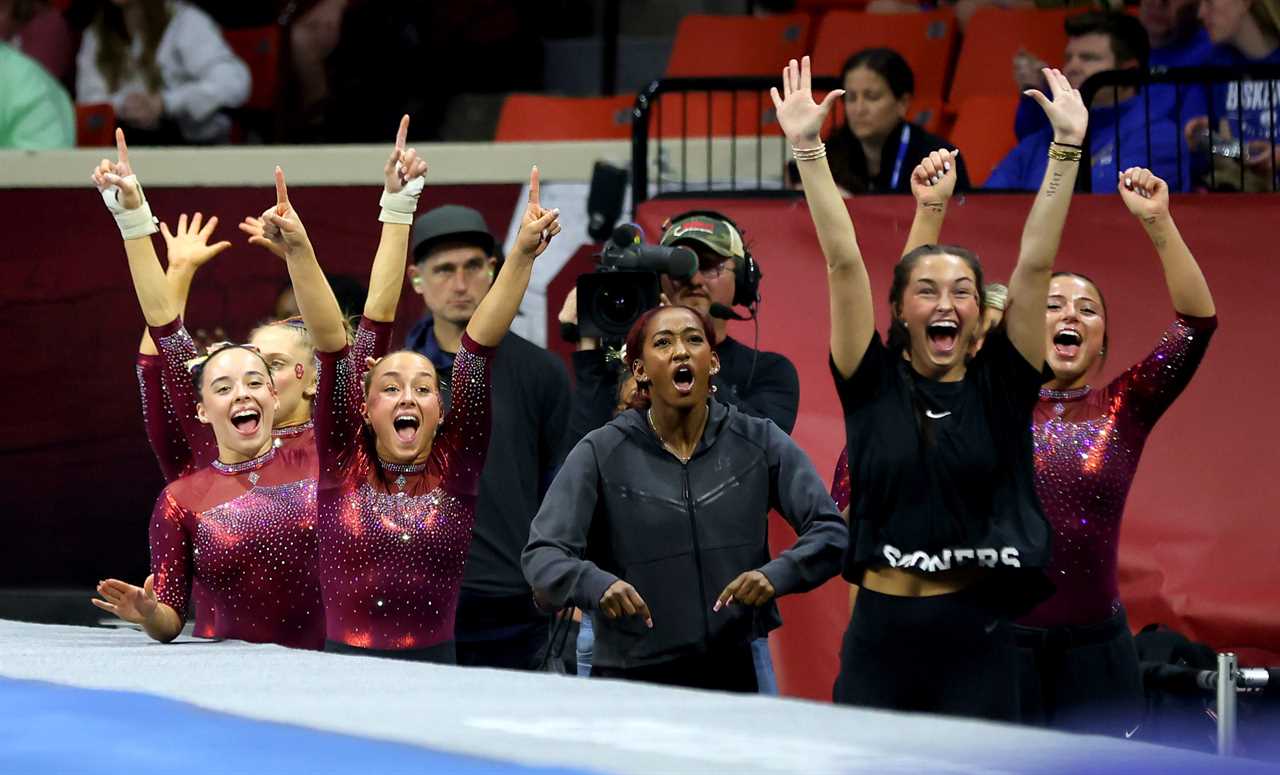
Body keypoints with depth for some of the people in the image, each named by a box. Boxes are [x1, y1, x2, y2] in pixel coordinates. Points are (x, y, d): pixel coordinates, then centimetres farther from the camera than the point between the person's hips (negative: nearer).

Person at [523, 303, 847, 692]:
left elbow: (829, 530, -5)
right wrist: (598, 585, -33)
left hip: (732, 672, 1)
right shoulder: (600, 453, -5)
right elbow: (542, 554, -12)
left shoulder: (758, 442, -1)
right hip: (632, 678, -1)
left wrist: (776, 575, -24)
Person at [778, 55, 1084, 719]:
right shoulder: (874, 384, 4)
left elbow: (1035, 265, -2)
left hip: (977, 642, 0)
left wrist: (1066, 148, -9)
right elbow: (843, 264, -2)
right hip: (879, 637, 0)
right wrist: (808, 149, -8)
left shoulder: (999, 385, 4)